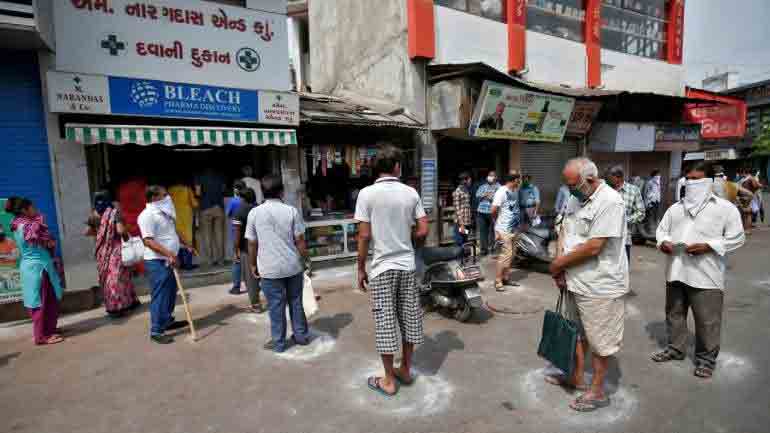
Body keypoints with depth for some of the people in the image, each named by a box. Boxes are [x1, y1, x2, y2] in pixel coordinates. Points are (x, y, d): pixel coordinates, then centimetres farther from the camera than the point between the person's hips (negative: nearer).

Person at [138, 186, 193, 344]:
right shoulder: (147, 215, -17)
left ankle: (168, 321, 32)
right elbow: (148, 241, -24)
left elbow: (173, 232, 26)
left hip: (169, 260, 10)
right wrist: (169, 253, -30)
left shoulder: (164, 213, 13)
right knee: (159, 296, -5)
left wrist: (185, 245, 21)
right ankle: (156, 331, 3)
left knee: (171, 293, 18)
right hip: (156, 262, -9)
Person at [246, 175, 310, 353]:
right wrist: (305, 260, 7)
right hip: (293, 266, 1)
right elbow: (300, 240, -5)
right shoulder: (291, 211, -6)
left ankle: (278, 342, 19)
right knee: (296, 302, 16)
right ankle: (301, 335, 28)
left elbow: (252, 243, 0)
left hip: (270, 269, -1)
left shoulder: (254, 213, -6)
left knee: (276, 306, 9)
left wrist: (252, 264, 13)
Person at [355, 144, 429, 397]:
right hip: (407, 265, 4)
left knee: (385, 322, 6)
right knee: (409, 318, 15)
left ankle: (389, 381, 19)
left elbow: (364, 236, -11)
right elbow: (423, 231, -2)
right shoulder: (411, 193, 0)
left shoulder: (367, 193, -10)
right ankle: (405, 370, 31)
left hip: (382, 267, -3)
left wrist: (360, 268, 0)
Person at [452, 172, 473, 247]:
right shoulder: (457, 192, -11)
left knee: (465, 245, 14)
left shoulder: (467, 191, 13)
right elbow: (457, 209, -14)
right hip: (460, 223, -8)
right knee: (459, 245, -2)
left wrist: (471, 221, 13)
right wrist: (461, 224, -17)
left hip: (467, 222, 8)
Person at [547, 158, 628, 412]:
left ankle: (597, 392, 25)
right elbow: (564, 231, 10)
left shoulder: (610, 202, -21)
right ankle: (577, 377, 40)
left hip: (600, 286, -8)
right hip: (576, 281, 9)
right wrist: (560, 264, -4)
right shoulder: (575, 199, 6)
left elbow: (593, 247, -25)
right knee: (577, 332, 22)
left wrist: (559, 263, -13)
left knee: (600, 341, 8)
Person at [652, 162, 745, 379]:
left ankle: (706, 357, 22)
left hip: (705, 275, -5)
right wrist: (663, 242, -8)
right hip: (676, 271, 5)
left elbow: (737, 238, -6)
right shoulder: (675, 208, 13)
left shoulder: (725, 207, -2)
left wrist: (708, 246, -18)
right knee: (674, 312, 17)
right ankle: (676, 348, 33)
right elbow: (662, 229, 14)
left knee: (707, 319, 4)